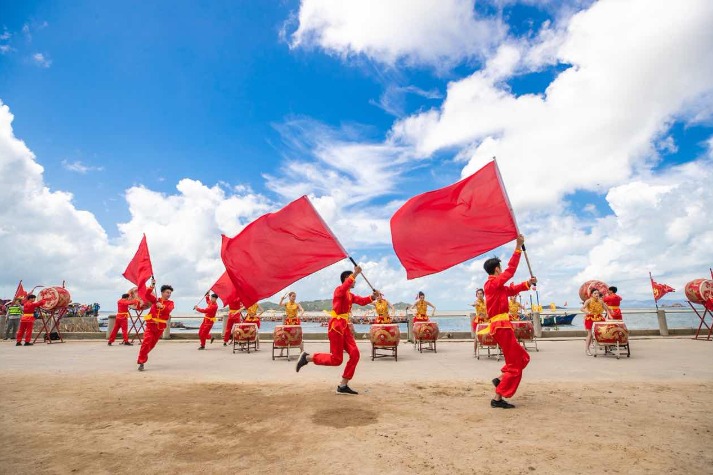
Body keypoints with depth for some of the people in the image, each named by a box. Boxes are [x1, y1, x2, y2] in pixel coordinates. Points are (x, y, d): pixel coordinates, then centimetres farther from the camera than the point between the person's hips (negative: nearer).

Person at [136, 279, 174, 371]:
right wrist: (152, 287, -23)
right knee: (146, 342, -16)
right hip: (151, 324, -1)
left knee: (152, 344, 14)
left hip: (160, 326, 1)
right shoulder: (156, 300, 5)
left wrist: (162, 306, -37)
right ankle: (141, 362, -10)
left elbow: (168, 310, -18)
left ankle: (143, 357, 40)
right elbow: (147, 295, -10)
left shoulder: (170, 303, 1)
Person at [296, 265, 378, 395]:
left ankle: (343, 386, 10)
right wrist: (355, 274, -39)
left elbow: (362, 301, 10)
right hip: (336, 326, -9)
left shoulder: (350, 295, 19)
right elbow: (344, 287, -34)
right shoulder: (339, 290, -9)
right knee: (336, 359, -7)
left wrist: (373, 296, -7)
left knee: (355, 354, 2)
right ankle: (307, 357, 8)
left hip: (344, 326, 9)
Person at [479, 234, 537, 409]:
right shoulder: (493, 283, -13)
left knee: (522, 357, 19)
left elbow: (512, 289, 24)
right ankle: (497, 398, -1)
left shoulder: (496, 286, 16)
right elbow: (511, 269, -16)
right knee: (514, 365, -3)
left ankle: (500, 380, 17)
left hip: (501, 327, 10)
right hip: (501, 327, -10)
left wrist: (528, 283, 12)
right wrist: (518, 247, -14)